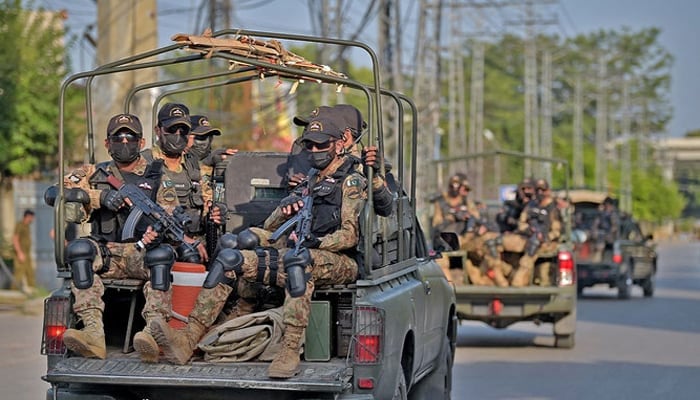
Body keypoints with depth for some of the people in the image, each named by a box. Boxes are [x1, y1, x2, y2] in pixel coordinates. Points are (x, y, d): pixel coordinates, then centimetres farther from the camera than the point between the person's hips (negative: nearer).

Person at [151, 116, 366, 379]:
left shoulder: (352, 182, 3)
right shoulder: (311, 183, 26)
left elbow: (350, 235, -10)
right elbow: (269, 228, 22)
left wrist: (312, 243, -24)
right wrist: (284, 209, -1)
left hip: (341, 263, -7)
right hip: (305, 257, 7)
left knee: (297, 258, -41)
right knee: (230, 259, -10)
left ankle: (290, 352, -47)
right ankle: (188, 340, -23)